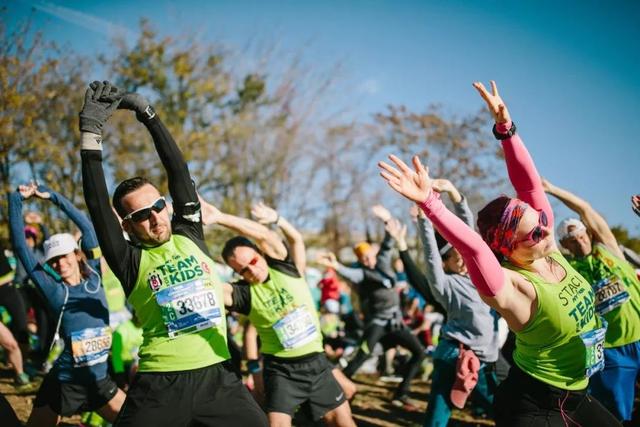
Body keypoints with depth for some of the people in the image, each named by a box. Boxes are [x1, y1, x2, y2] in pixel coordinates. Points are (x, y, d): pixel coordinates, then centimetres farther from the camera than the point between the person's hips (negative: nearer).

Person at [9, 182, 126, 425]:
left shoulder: (93, 278, 4)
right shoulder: (53, 289, -4)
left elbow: (87, 227, 4)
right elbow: (20, 246, -6)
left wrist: (53, 197, 6)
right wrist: (16, 200, -5)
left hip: (100, 380, 3)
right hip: (65, 382, -3)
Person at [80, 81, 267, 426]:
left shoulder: (189, 236, 10)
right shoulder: (130, 261, 1)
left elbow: (178, 172, 6)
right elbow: (97, 205, -7)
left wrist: (148, 115, 3)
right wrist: (91, 134, -10)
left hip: (215, 374, 3)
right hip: (160, 384, -3)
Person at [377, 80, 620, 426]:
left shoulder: (550, 252, -7)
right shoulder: (512, 287, -27)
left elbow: (528, 182, -9)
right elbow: (473, 247, -46)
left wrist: (506, 128, -15)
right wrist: (430, 201, -58)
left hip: (576, 396, 8)